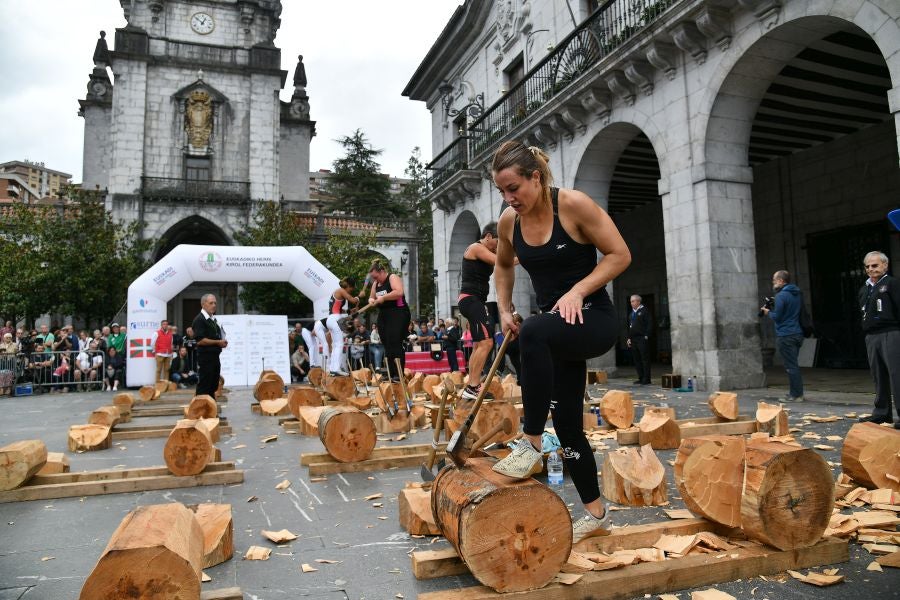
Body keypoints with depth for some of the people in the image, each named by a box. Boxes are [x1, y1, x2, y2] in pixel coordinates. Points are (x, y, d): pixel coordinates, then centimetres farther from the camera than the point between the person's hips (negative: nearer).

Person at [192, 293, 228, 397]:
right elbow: (200, 340, -19)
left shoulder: (213, 319, 16)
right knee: (203, 388, -4)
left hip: (215, 357, 9)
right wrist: (218, 342, -15)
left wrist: (222, 342, 7)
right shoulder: (199, 319, -11)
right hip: (205, 358, -9)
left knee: (213, 386, 13)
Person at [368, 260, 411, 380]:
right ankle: (391, 374, 7)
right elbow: (371, 297, 25)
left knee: (395, 344, -15)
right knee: (387, 346, 4)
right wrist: (372, 300, 2)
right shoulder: (376, 284, 18)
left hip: (398, 314, -8)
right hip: (383, 315, 8)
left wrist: (383, 297, -19)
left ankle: (399, 374, -15)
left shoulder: (393, 277, -6)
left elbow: (399, 292, -23)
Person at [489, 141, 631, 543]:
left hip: (593, 319, -6)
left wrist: (577, 290, -22)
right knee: (566, 421, 7)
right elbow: (503, 266, 21)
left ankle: (531, 446, -23)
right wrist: (504, 310, 11)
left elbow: (619, 255, -11)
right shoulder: (508, 221, 2)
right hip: (555, 332, 6)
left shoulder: (573, 204, -14)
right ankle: (595, 512, 26)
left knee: (534, 332, -38)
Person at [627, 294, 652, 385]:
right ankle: (641, 378, 13)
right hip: (633, 339, 8)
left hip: (642, 339, -8)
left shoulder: (644, 311, -2)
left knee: (645, 359, -5)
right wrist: (629, 338, 16)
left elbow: (649, 324, -8)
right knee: (636, 360, 7)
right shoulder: (631, 313, 20)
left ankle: (646, 379, -2)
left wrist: (646, 336, -16)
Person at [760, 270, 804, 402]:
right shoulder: (797, 294, 13)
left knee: (791, 366, -4)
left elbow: (777, 317, -15)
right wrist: (772, 310, 16)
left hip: (785, 336, -9)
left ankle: (796, 395, -1)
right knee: (793, 365, 16)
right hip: (798, 333, 9)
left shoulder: (781, 295, -14)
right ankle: (797, 393, 20)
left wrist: (768, 312, 3)